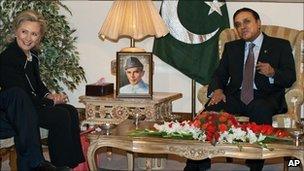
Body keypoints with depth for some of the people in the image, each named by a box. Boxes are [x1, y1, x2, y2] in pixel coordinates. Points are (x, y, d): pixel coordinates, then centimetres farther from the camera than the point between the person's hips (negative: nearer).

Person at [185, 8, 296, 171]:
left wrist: (273, 73, -19)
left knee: (261, 111, -38)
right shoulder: (231, 47, 23)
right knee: (211, 108, -28)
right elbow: (220, 74, 14)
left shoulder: (281, 46, 12)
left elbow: (290, 78, 4)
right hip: (235, 95, 3)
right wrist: (217, 90, -9)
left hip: (265, 97, -2)